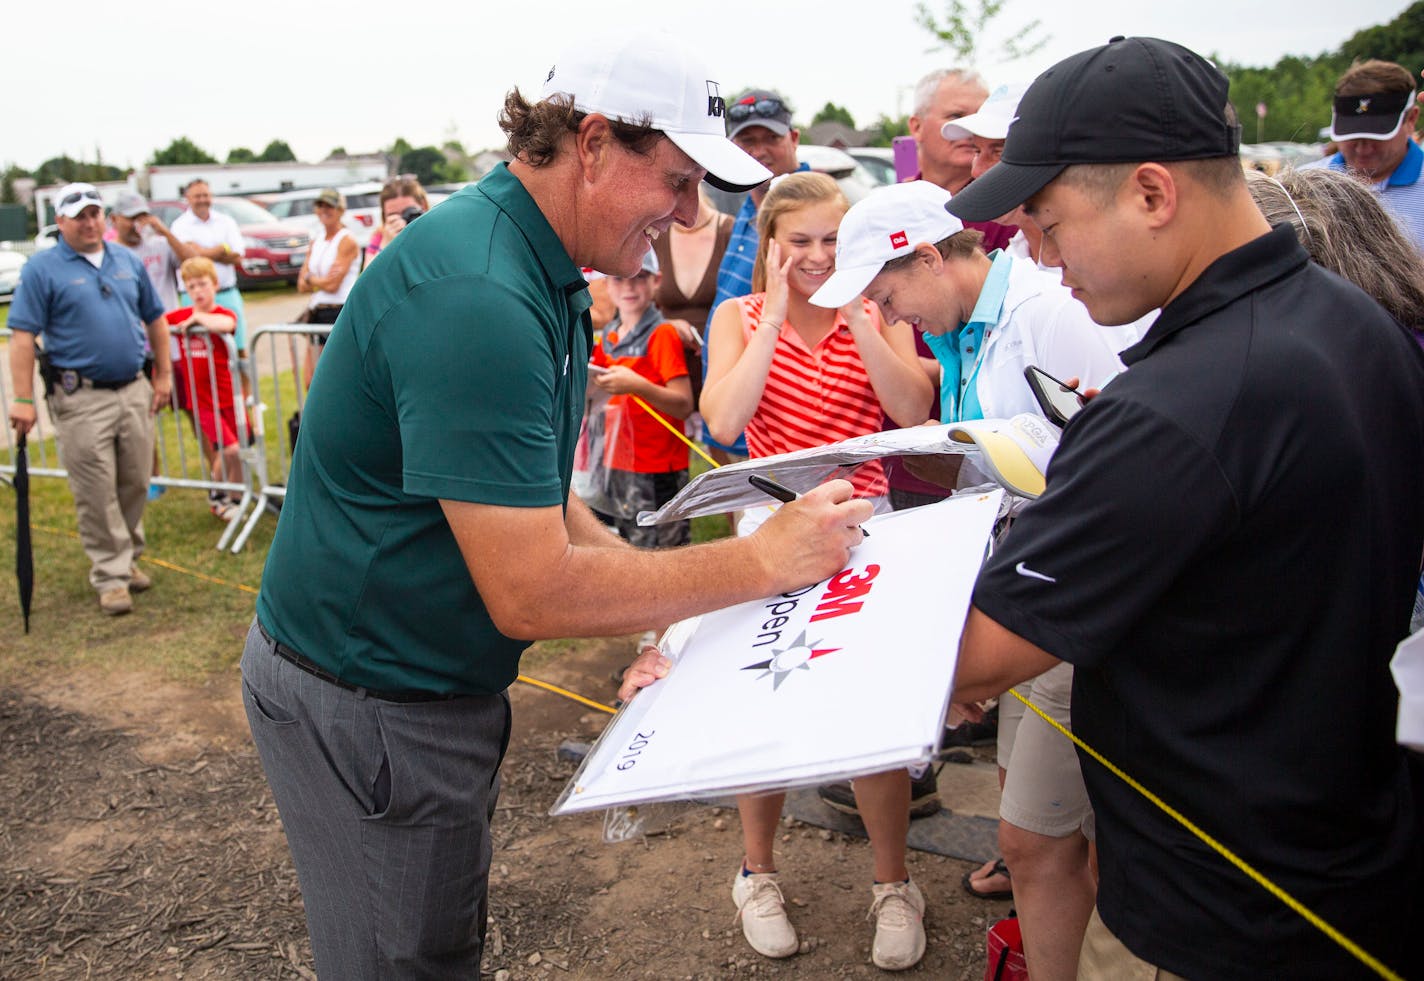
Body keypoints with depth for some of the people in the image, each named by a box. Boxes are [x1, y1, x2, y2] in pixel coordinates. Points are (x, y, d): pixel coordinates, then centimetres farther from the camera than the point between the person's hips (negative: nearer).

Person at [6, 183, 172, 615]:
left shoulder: (128, 261, 11)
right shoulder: (42, 269, -4)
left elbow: (155, 319, 18)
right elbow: (22, 336, -8)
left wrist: (163, 375, 13)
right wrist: (23, 399, -13)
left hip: (134, 391, 5)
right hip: (82, 399, -4)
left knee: (136, 485, 11)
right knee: (96, 494, -1)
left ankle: (128, 558, 28)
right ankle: (110, 575, 9)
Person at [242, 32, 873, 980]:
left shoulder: (543, 275, 5)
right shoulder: (476, 296, -28)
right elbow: (530, 592, -29)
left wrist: (663, 608, 0)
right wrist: (758, 562, -22)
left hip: (442, 683, 9)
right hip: (366, 702, -9)